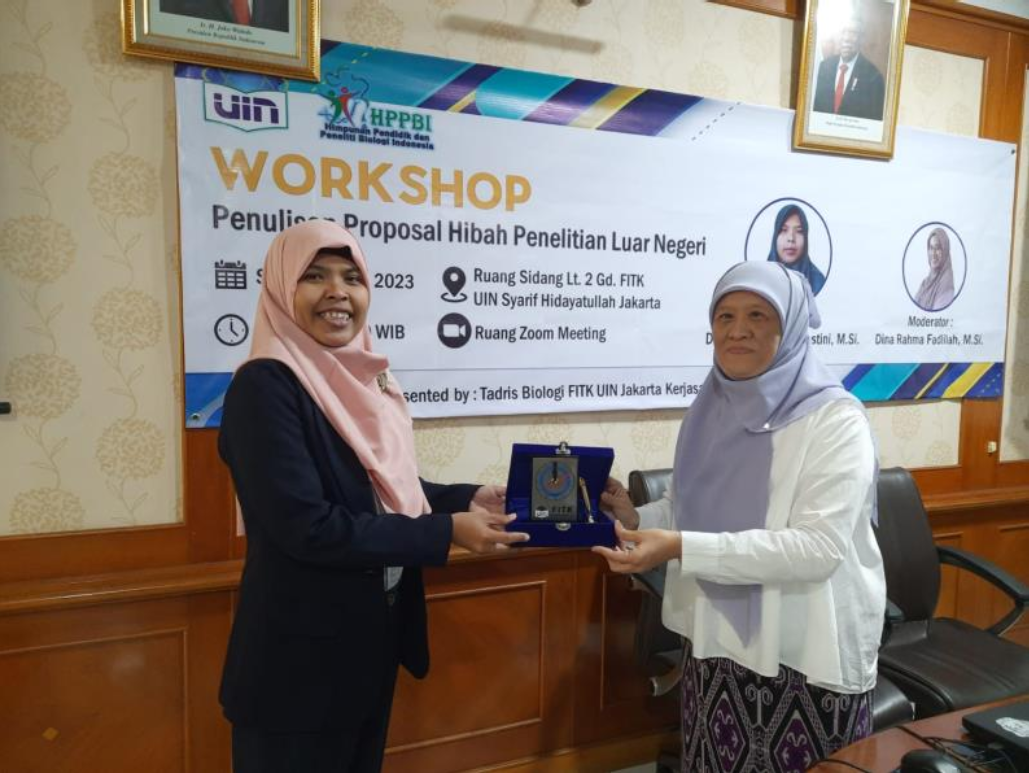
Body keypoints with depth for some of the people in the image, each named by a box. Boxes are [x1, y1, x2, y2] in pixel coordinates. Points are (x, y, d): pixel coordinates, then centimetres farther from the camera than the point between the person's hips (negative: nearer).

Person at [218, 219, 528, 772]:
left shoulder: (363, 377, 3)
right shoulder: (264, 386, -20)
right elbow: (307, 526, -26)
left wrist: (468, 499, -4)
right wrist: (447, 532, -22)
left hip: (373, 636, 8)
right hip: (300, 652, -7)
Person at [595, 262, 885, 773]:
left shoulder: (834, 418, -15)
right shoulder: (711, 409, 3)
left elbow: (818, 547, -24)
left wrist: (681, 549, -31)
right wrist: (637, 519, -9)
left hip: (807, 653, -5)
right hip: (717, 640, 5)